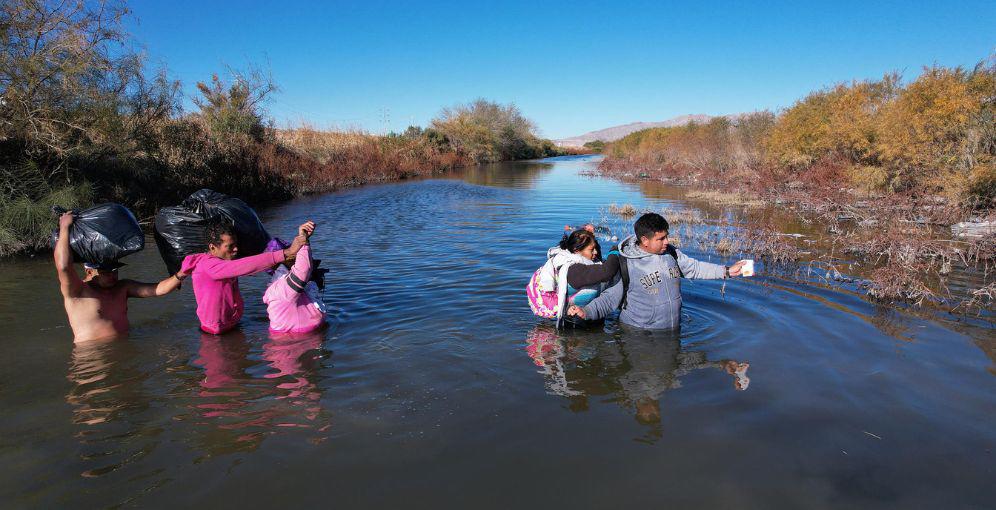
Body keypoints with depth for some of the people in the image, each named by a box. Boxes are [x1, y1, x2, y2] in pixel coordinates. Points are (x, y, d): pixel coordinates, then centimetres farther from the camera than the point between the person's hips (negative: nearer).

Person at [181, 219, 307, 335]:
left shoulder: (227, 258, 6)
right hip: (218, 327, -8)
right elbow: (246, 266, -35)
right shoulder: (208, 264, -22)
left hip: (233, 319, 8)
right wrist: (287, 253, -42)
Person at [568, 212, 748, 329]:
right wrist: (586, 311, -26)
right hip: (638, 335, -5)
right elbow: (610, 297, -10)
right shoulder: (625, 265, -15)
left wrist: (727, 271, 14)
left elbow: (694, 268, 16)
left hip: (672, 330, 5)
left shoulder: (671, 253, 2)